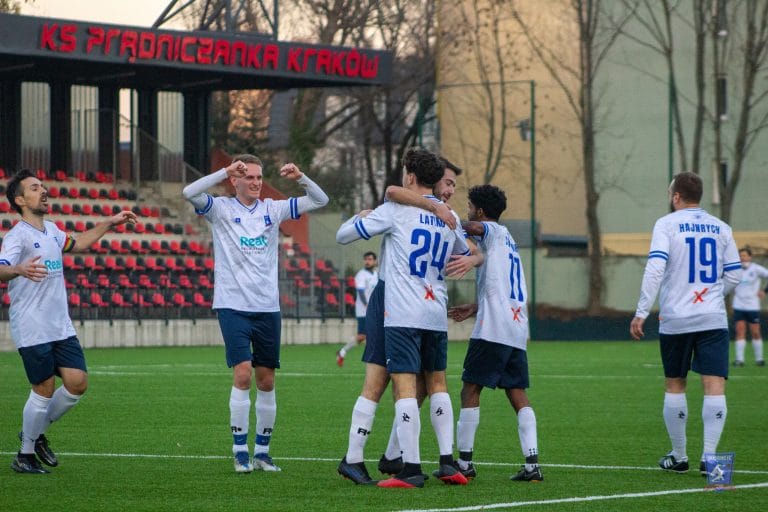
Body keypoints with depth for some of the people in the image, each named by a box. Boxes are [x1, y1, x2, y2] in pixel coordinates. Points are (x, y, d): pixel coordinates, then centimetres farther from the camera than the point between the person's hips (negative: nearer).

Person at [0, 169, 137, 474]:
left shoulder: (51, 230, 13)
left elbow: (77, 244, 34)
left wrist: (109, 223, 31)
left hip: (61, 327, 8)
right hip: (32, 330, -7)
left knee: (78, 383, -1)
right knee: (44, 390, -6)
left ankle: (37, 433, 20)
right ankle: (25, 456, 10)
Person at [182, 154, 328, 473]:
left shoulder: (272, 209, 9)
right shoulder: (221, 209, 0)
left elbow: (320, 200, 10)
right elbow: (189, 193, -18)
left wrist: (301, 178, -8)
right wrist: (224, 172, -22)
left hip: (267, 307, 4)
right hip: (233, 306, -4)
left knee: (266, 381, 6)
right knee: (242, 374, -14)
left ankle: (262, 450, 16)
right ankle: (240, 451, -7)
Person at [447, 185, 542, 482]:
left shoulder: (494, 232, 0)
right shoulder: (507, 240, 25)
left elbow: (476, 227, -26)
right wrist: (475, 308, 30)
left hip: (493, 330, -8)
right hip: (518, 332, 8)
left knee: (470, 390, -2)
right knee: (518, 395, 4)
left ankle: (464, 462, -2)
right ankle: (532, 464, -5)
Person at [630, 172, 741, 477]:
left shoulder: (667, 224, -2)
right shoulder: (721, 228, 9)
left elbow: (655, 268, -14)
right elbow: (734, 275, 11)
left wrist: (641, 312, -14)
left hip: (675, 320, -2)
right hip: (713, 319, 2)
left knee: (674, 385, 12)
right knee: (715, 386, -4)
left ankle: (678, 457, 17)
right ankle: (709, 457, -15)